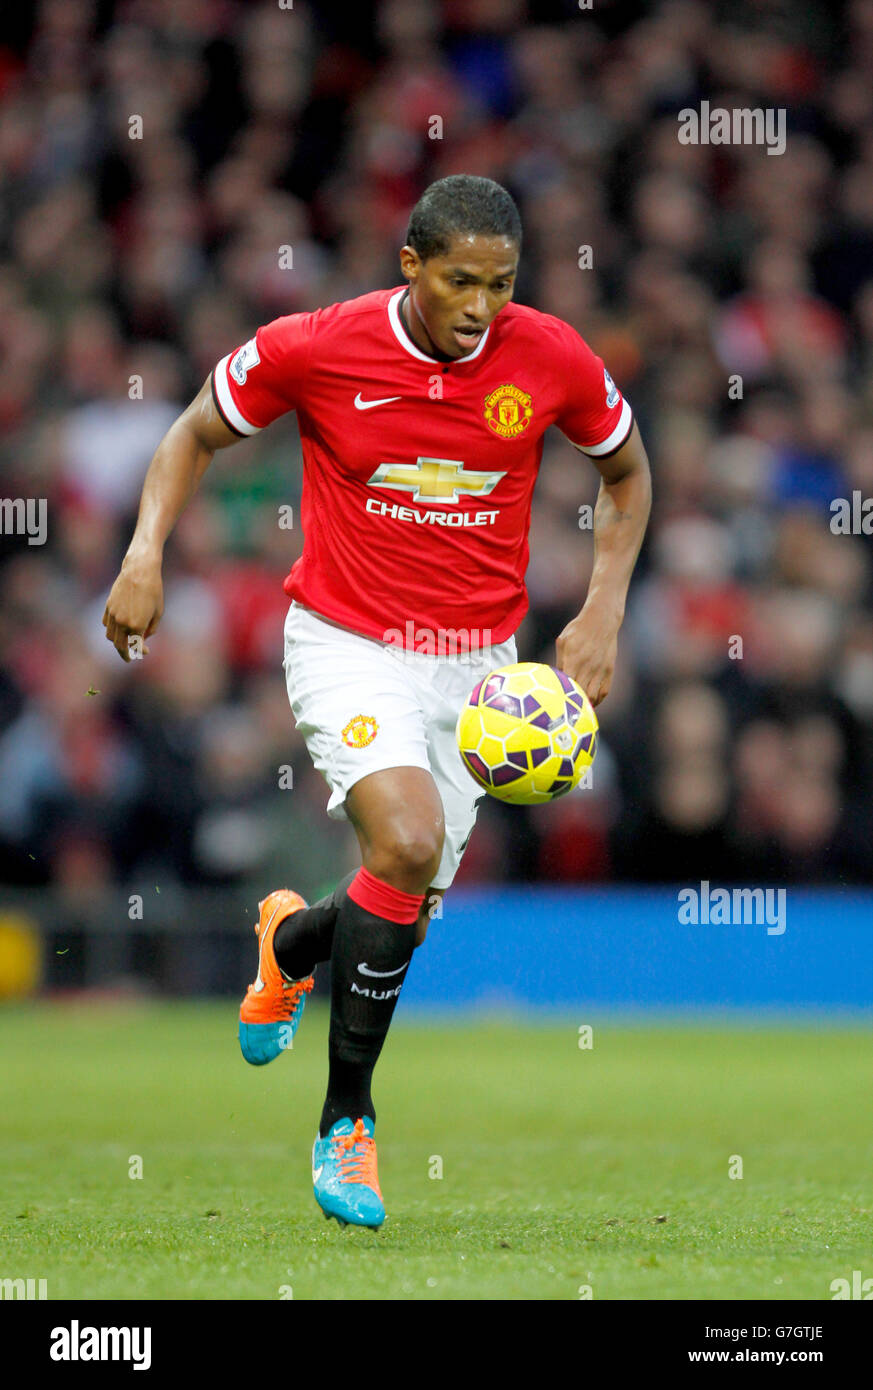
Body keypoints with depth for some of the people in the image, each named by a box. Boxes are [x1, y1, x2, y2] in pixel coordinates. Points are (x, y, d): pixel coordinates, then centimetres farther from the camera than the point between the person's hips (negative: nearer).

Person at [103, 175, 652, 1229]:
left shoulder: (552, 360, -9)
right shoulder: (314, 350, -14)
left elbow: (626, 470, 10)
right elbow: (196, 433, 3)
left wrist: (602, 612, -1)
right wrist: (145, 557, -11)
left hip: (478, 659, 3)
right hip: (348, 643, -3)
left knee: (408, 909, 4)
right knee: (408, 842, -26)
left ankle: (290, 943, 43)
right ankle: (346, 1120, -10)